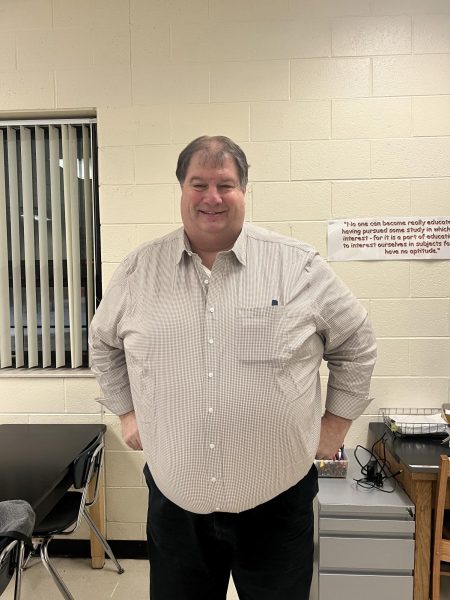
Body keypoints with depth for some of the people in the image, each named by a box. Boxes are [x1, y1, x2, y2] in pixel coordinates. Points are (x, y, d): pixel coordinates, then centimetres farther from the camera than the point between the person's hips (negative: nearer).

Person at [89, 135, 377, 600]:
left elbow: (356, 343, 3)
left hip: (278, 500, -1)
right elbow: (103, 343, 14)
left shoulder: (300, 267, -7)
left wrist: (336, 421, 4)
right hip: (174, 499, 2)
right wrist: (127, 412, 11)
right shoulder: (138, 271, -2)